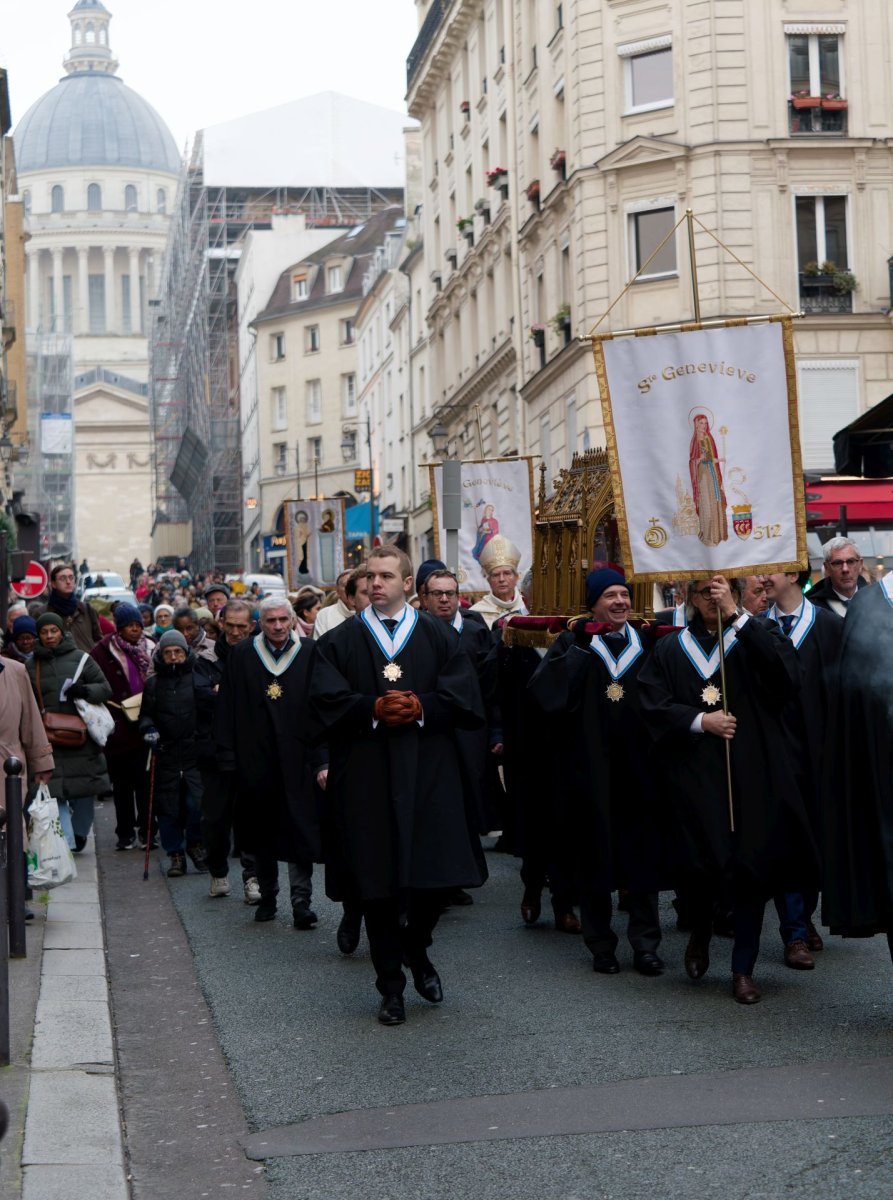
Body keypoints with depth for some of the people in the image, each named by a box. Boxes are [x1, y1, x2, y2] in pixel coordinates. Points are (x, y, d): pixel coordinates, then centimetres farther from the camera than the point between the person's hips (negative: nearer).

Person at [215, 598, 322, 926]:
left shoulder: (310, 653, 2)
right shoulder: (241, 655, 5)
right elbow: (228, 708, 5)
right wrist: (227, 755, -1)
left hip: (298, 757, -2)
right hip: (257, 759, 2)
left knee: (300, 831, -5)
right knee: (261, 832, 10)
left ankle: (301, 900, -3)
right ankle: (267, 896, 22)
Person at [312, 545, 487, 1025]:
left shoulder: (436, 636, 9)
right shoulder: (340, 640, 8)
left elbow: (464, 695, 0)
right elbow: (327, 699, -4)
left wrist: (420, 708, -15)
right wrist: (374, 710, -17)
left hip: (429, 773, 1)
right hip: (366, 776, 0)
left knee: (435, 875, -2)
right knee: (378, 882, 0)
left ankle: (417, 951, 27)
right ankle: (391, 986, 10)